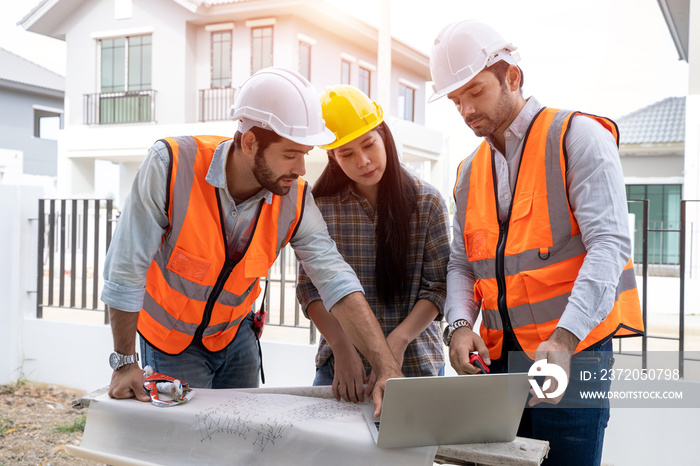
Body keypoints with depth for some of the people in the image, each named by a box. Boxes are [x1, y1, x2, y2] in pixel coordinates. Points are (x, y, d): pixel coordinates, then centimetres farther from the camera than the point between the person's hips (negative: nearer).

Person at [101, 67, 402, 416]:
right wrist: (124, 362, -19)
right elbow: (126, 269, -23)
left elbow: (338, 283, -23)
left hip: (235, 334, 3)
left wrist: (388, 370, -34)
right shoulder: (170, 165, -30)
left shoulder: (295, 200, -19)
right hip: (170, 337, -3)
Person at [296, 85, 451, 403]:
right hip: (340, 363, 1)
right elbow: (310, 287, -2)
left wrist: (399, 340, -17)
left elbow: (438, 286, -3)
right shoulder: (320, 206, -1)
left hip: (415, 363, 0)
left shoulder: (427, 202, -1)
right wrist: (342, 347, -16)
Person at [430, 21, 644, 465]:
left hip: (571, 352, -5)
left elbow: (610, 243, -14)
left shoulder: (577, 136, -4)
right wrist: (460, 325, -8)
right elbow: (462, 264, 13)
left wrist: (563, 338, -27)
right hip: (500, 359, 6)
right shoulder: (471, 171, 15)